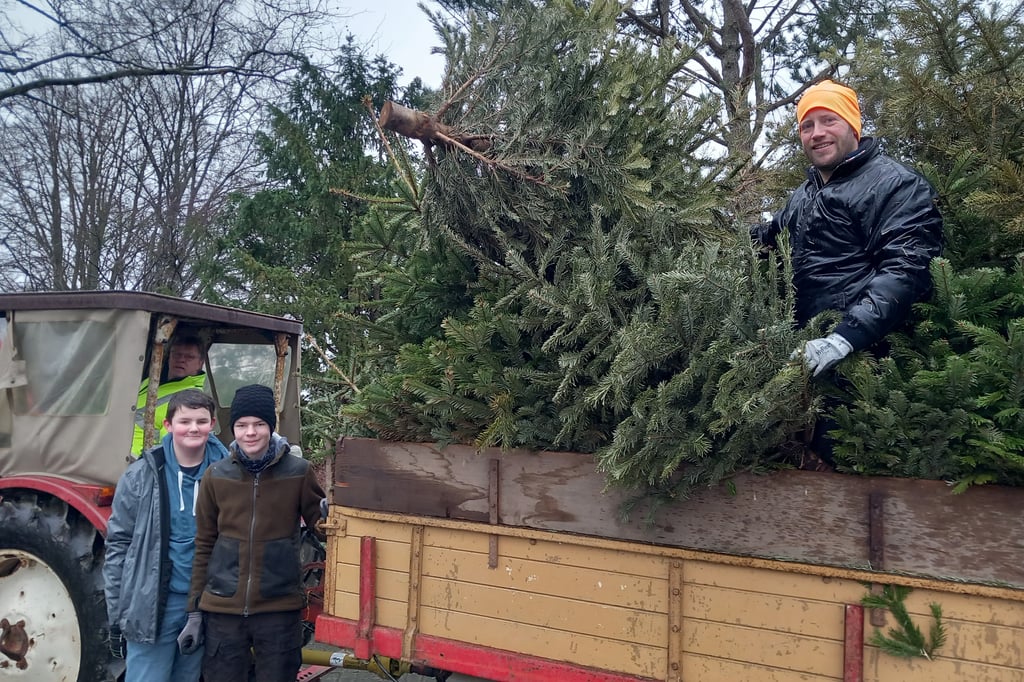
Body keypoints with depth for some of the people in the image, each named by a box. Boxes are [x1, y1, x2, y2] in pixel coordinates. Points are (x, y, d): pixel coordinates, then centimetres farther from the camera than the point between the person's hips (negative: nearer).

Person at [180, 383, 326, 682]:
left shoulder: (298, 472, -6)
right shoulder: (216, 476, 0)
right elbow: (204, 546, 7)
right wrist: (195, 610, 8)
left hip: (280, 608, -1)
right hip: (222, 609, 2)